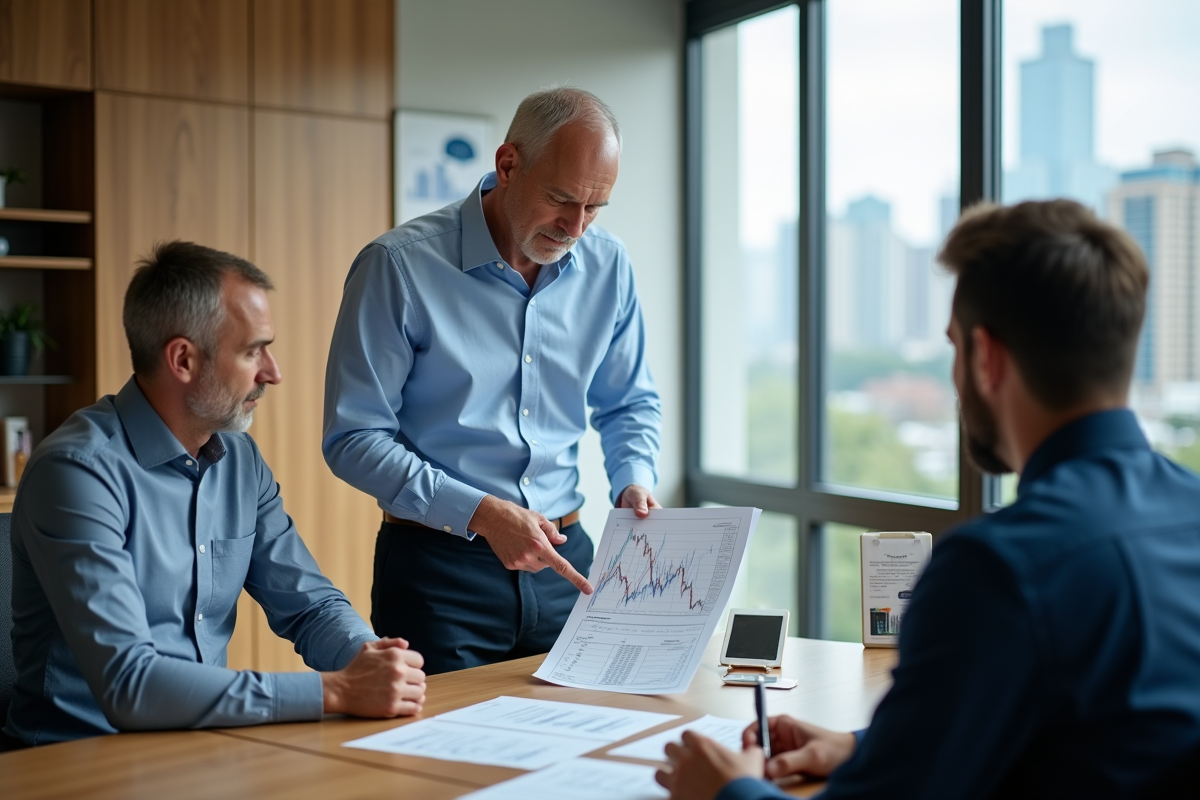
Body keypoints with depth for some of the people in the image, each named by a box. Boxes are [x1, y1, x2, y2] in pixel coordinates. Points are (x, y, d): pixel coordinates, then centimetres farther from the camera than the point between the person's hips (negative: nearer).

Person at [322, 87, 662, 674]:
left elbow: (629, 404, 17)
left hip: (563, 563, 4)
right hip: (438, 570, -4)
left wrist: (634, 482, -3)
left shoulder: (607, 267, 3)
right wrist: (479, 512, -21)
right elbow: (353, 439, -12)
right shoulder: (400, 265, -12)